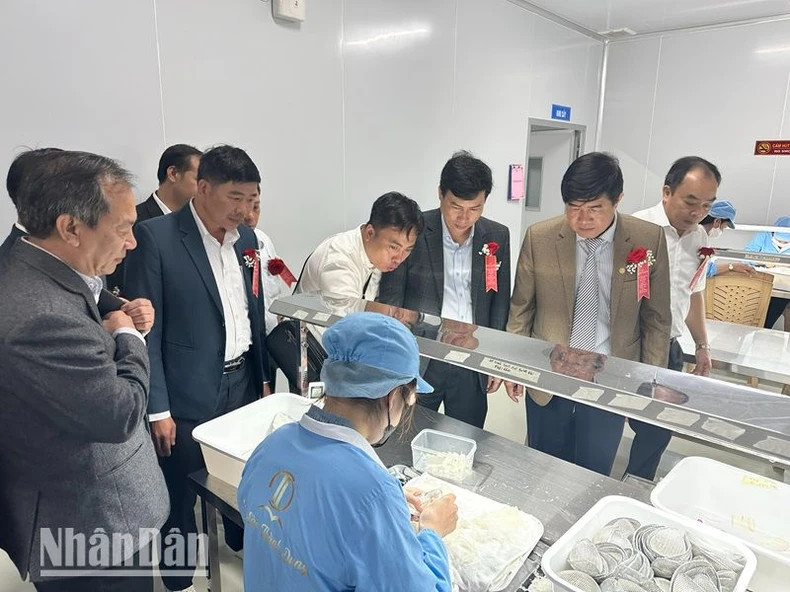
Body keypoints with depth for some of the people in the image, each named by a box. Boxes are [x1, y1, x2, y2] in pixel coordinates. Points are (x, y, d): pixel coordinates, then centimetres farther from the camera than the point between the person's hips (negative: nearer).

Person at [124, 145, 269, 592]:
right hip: (187, 396, -5)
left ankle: (245, 553, 45)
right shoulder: (156, 237, -14)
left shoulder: (246, 237, 4)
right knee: (180, 496, 11)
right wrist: (157, 408, -12)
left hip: (243, 383, 6)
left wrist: (263, 377, 14)